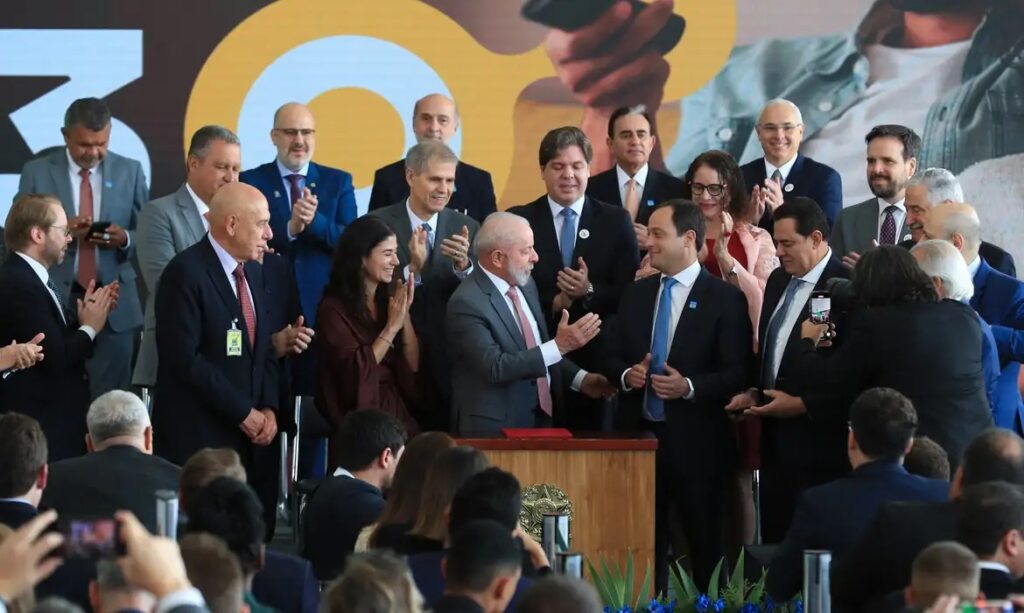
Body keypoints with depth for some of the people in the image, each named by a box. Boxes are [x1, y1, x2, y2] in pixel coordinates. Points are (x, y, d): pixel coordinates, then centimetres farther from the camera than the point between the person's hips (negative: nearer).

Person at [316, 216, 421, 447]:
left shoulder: (391, 300, 10)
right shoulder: (334, 309, -8)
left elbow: (414, 366, 4)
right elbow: (356, 371, -16)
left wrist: (405, 315, -7)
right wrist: (392, 327, -13)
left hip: (402, 416, 5)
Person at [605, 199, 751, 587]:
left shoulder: (725, 299, -5)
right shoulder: (636, 295, 12)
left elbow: (737, 374, -9)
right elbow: (612, 358, 15)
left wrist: (690, 386, -23)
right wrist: (627, 375, -7)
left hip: (695, 441, -5)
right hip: (640, 433, 5)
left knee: (705, 544, 3)